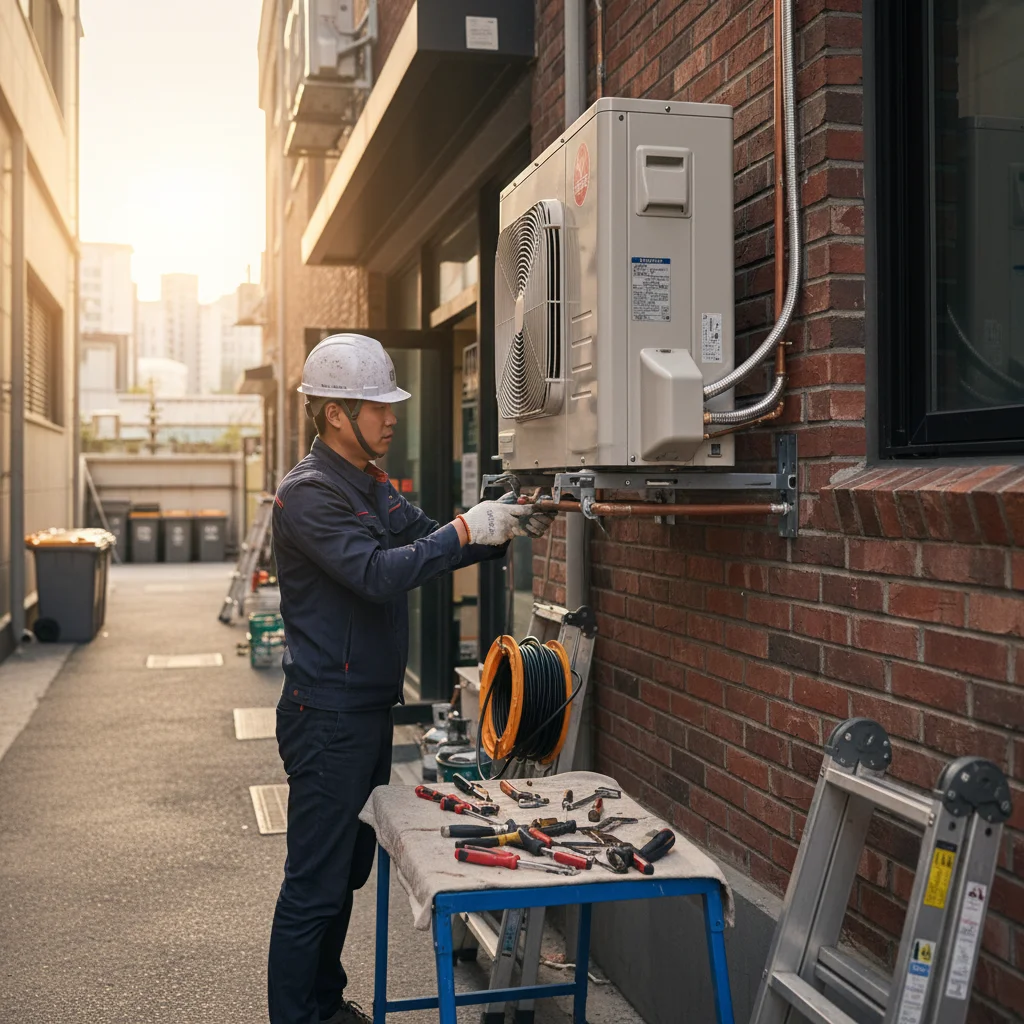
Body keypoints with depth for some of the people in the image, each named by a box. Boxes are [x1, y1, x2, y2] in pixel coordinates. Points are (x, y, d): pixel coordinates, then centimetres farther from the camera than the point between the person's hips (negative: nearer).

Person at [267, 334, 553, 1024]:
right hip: (328, 714, -10)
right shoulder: (309, 494, -17)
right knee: (315, 883, -1)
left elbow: (430, 544, 11)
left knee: (349, 869, 19)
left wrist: (503, 527, -5)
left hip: (371, 708, 10)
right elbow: (379, 572, -28)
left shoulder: (373, 486, 13)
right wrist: (471, 529, -26)